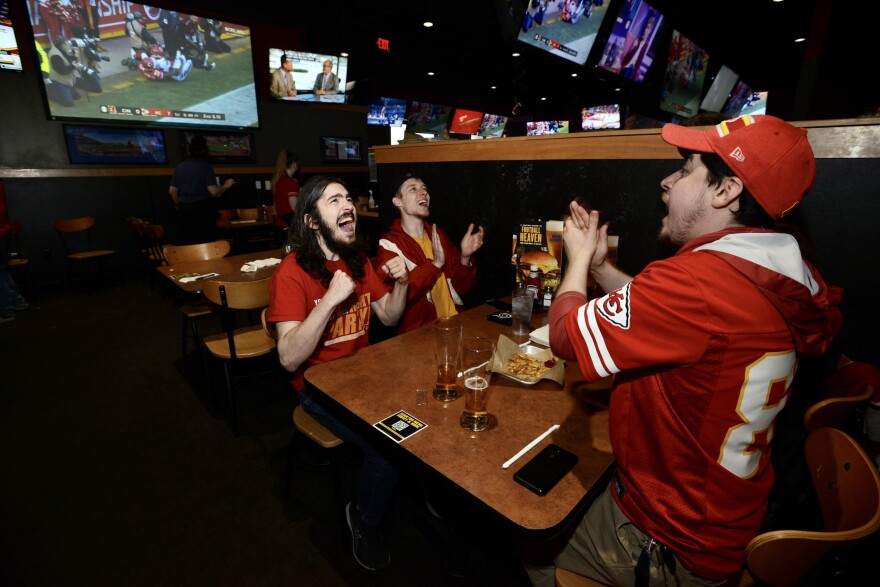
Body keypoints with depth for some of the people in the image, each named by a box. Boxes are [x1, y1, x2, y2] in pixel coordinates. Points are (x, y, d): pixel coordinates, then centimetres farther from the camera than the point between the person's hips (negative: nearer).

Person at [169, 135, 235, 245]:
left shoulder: (180, 166, 6)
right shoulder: (205, 166, -8)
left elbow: (172, 190, 8)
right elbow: (214, 191, -16)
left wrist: (178, 205, 23)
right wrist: (225, 186, 2)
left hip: (185, 209, 5)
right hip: (202, 208, -5)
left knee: (189, 242, 12)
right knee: (205, 242, 3)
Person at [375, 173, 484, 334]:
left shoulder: (437, 234, 11)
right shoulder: (389, 244, -5)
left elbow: (460, 287, 10)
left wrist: (465, 257, -8)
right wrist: (435, 264, -24)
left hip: (455, 324, 6)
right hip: (420, 332, -5)